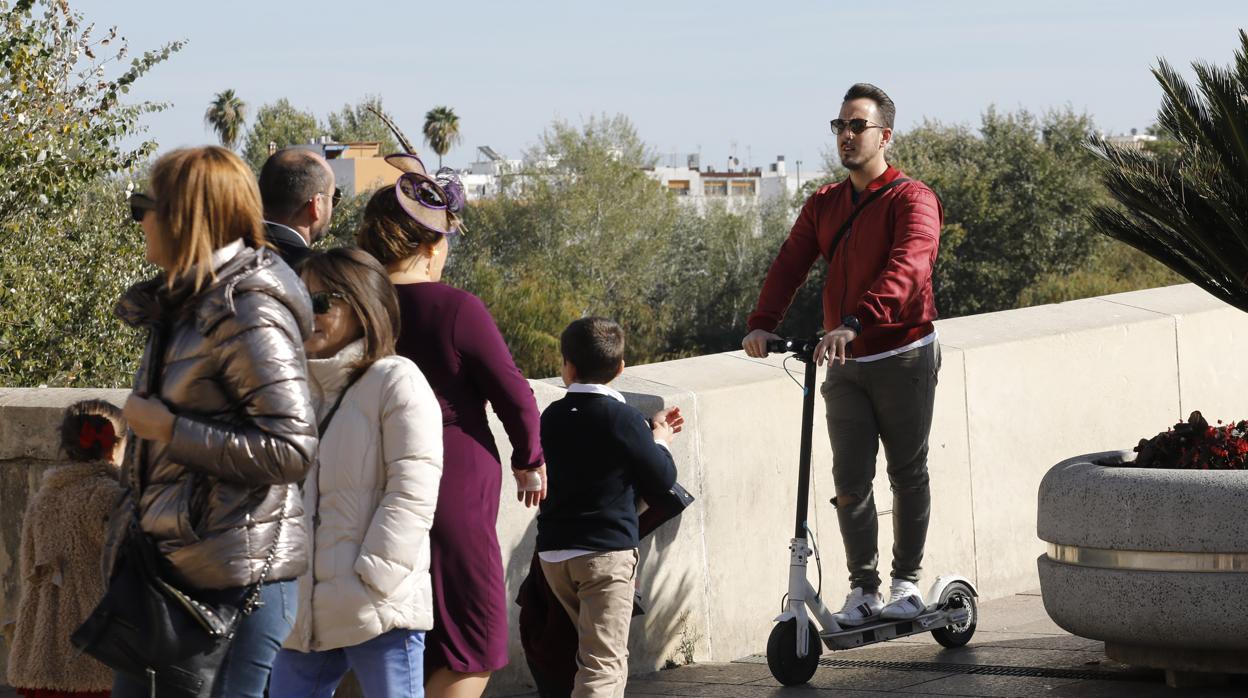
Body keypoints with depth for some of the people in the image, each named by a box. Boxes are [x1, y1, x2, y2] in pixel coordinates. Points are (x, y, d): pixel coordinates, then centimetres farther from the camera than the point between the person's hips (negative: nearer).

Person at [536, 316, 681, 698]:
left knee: (603, 654, 23)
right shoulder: (623, 418, -11)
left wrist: (651, 433, 25)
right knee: (603, 662, -11)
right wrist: (659, 438, 14)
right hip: (606, 552, -6)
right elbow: (663, 478, -5)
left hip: (554, 554, 6)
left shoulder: (551, 417, 8)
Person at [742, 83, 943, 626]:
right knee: (850, 483, 1)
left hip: (903, 359, -4)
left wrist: (853, 323, -42)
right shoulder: (823, 205, 10)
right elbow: (790, 264, -1)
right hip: (844, 364, 4)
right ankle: (862, 590, 10)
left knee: (907, 475, 6)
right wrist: (762, 324, -19)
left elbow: (906, 269, -28)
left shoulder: (911, 200, -10)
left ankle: (907, 582, 19)